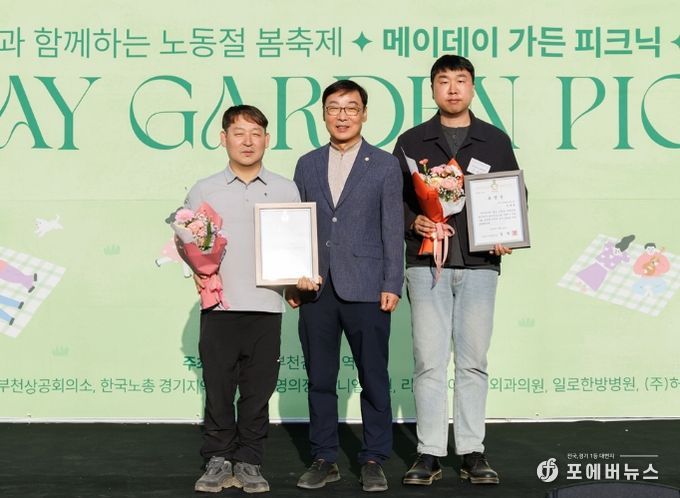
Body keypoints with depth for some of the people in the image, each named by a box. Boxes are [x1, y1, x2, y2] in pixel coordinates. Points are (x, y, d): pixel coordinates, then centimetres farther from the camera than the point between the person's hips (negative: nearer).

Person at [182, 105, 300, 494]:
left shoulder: (286, 191, 9)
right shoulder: (204, 191, 8)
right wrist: (199, 272, -9)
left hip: (267, 305, 1)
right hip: (219, 305, 0)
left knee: (258, 390, 4)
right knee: (218, 387, 2)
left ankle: (249, 462, 14)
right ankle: (218, 461, 13)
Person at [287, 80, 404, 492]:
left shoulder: (385, 165, 4)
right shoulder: (308, 165, 12)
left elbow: (393, 229, 0)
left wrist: (392, 285, -6)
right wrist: (293, 279, 7)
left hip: (366, 289, -3)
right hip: (316, 289, 3)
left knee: (374, 379, 1)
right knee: (320, 379, 7)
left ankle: (374, 461, 11)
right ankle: (325, 459, 17)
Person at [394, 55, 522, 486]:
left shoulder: (496, 142, 10)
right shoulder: (411, 142, 9)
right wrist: (413, 222, -11)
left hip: (479, 264, 1)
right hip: (427, 263, 0)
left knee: (473, 360, 4)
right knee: (429, 361, -1)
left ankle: (473, 452, 10)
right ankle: (430, 454, 5)